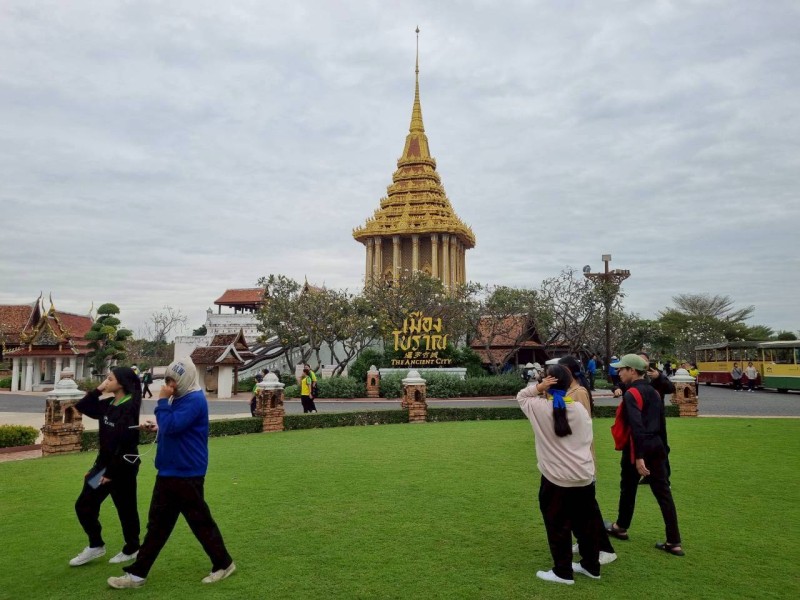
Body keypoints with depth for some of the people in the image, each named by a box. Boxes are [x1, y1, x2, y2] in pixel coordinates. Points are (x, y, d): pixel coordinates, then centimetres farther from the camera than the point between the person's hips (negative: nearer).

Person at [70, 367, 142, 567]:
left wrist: (111, 472, -19)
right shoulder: (109, 404, 5)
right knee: (84, 505, 12)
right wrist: (98, 390, 0)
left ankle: (131, 549, 26)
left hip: (122, 467, -9)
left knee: (126, 510, 7)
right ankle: (96, 546, 29)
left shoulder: (129, 408, -21)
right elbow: (81, 407, 12)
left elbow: (126, 445, -23)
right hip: (104, 463, 9)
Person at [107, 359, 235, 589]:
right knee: (157, 524, 13)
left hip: (187, 475, -9)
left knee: (200, 522, 3)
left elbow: (172, 426, -28)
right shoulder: (180, 398, 11)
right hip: (168, 472, 9)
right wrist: (157, 426, 7)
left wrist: (162, 401, -18)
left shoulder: (194, 400, -19)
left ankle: (224, 564, 19)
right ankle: (137, 574, 21)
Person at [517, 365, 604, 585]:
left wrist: (538, 387, -7)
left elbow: (520, 396, 9)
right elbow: (588, 439, 8)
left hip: (557, 478, -4)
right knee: (587, 523, 18)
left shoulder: (539, 408, -9)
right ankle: (591, 566, 33)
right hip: (585, 476, 4)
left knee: (558, 525, 9)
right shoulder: (580, 408, 0)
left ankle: (563, 572, 18)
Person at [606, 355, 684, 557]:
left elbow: (636, 427, -24)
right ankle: (674, 542, 6)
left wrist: (638, 456, -26)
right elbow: (662, 424, 16)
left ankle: (621, 527, 31)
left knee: (628, 488, 13)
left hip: (638, 448, -7)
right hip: (657, 447, 7)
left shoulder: (631, 394, -15)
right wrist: (663, 449, 22)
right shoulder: (654, 392, 11)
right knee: (663, 492, 6)